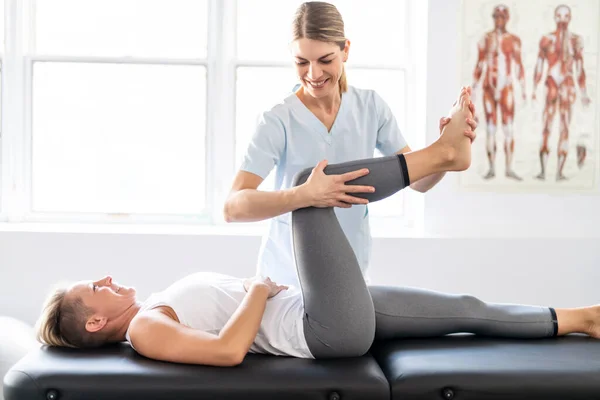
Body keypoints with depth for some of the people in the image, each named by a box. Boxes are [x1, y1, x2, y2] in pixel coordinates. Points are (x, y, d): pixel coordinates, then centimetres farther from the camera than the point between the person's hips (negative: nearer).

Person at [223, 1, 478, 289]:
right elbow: (233, 207, -28)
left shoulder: (371, 106, -5)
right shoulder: (278, 122, -18)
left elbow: (417, 180, -3)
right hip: (286, 278, -3)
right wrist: (305, 195, -43)